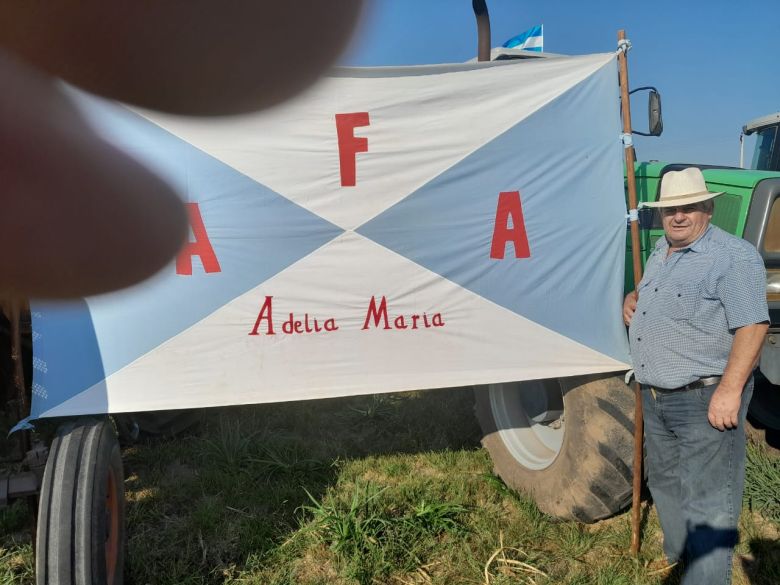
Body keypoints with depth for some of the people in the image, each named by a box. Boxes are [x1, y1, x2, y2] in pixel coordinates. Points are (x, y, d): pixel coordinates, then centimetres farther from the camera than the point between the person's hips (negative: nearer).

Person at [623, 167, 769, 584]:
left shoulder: (733, 256, -15)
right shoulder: (662, 249, 12)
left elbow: (752, 325, -21)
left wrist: (730, 390, -26)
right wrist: (633, 297, 6)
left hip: (705, 398, -9)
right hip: (656, 396, 9)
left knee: (707, 498, -2)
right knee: (665, 481, 24)